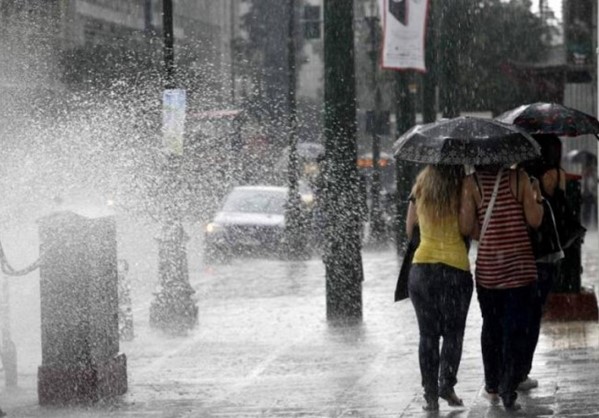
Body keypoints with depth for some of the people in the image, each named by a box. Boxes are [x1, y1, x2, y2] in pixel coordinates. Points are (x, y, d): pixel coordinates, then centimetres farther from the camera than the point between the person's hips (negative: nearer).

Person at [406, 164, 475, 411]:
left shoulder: (420, 190, 2)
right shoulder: (462, 190, -8)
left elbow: (409, 230, 12)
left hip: (421, 268, 2)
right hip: (456, 268, -2)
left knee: (428, 334, 8)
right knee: (453, 333, 11)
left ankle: (430, 394, 5)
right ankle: (446, 384, -3)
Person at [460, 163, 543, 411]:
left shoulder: (471, 183, -6)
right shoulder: (519, 178, -7)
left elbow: (466, 227, -10)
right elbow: (534, 220, -8)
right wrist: (537, 199, 11)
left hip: (488, 268, 1)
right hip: (521, 267, -1)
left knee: (491, 328, 18)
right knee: (516, 331, 3)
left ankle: (492, 388, 26)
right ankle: (509, 394, -2)